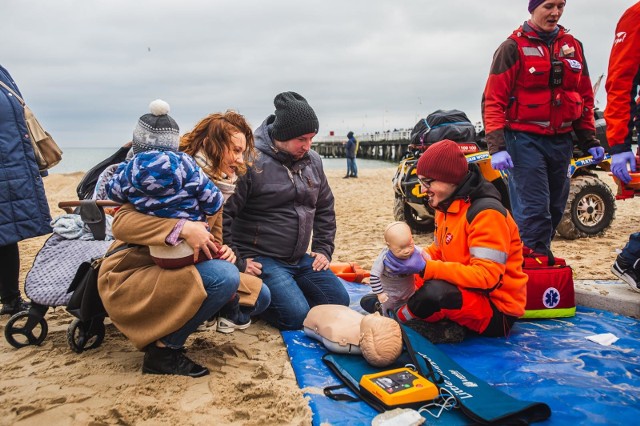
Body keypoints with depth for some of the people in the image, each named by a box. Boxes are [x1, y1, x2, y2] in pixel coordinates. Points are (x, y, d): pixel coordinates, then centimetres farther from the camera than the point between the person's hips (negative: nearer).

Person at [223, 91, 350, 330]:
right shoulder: (252, 162, -17)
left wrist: (323, 249, 11)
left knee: (340, 301, 6)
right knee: (297, 315, -21)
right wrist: (237, 263, -15)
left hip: (300, 258, 8)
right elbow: (221, 214, -18)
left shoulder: (312, 160, 6)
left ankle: (283, 290, 20)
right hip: (260, 259, -7)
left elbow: (325, 208, 19)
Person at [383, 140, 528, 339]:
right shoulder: (447, 206, 3)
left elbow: (487, 277, -29)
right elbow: (439, 251, 13)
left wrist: (424, 267, -33)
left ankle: (397, 318, -9)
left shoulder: (486, 213, -23)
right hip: (468, 292, 9)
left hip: (497, 310, -9)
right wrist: (413, 258, -10)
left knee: (435, 292, -34)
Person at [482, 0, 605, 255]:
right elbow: (493, 100, -10)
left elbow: (585, 97, 18)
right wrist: (496, 147, -19)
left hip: (561, 141, 6)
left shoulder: (573, 46, 13)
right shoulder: (513, 47, -4)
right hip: (524, 140, -6)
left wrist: (590, 141, 12)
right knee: (534, 210, -12)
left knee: (555, 208, 11)